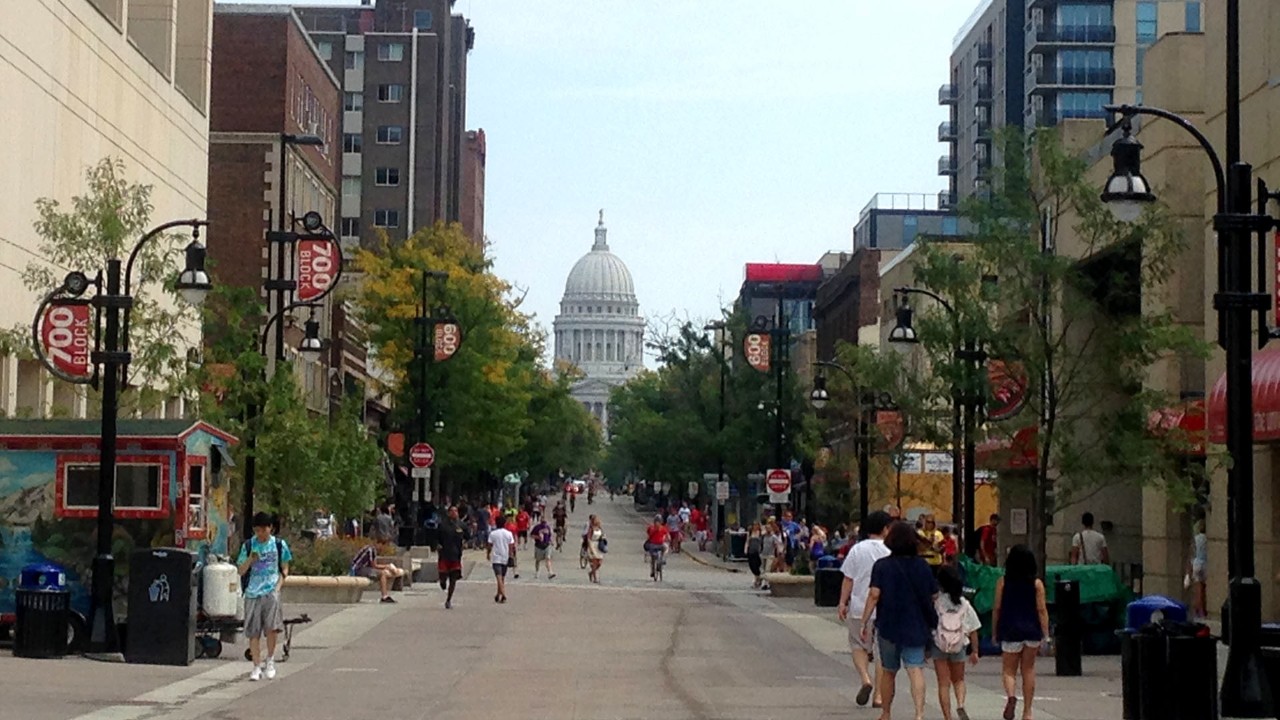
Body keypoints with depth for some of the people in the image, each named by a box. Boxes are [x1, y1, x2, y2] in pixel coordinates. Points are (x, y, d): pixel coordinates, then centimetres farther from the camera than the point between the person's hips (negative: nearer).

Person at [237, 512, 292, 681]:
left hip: (271, 590, -2)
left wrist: (279, 585, -4)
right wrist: (250, 560, -11)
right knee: (253, 631, 1)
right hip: (252, 591, 2)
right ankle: (257, 666, 10)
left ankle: (270, 660, 3)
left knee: (272, 626, -18)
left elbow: (285, 569, 12)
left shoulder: (279, 545, 6)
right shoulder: (248, 546, 7)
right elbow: (241, 571, 9)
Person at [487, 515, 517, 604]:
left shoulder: (492, 534, -4)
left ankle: (503, 595, -25)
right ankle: (498, 595, 23)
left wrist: (488, 554, 17)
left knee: (499, 577, -10)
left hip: (496, 558, -3)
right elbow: (511, 547, -2)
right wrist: (511, 557, 6)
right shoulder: (509, 533, -1)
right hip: (505, 558, 3)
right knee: (502, 577, 15)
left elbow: (489, 546, 0)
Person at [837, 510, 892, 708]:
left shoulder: (857, 549, -1)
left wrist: (843, 603, 6)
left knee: (858, 645, 17)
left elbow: (848, 579, -1)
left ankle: (865, 679, -7)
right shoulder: (891, 552, -3)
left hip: (860, 607, 0)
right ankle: (879, 695, 8)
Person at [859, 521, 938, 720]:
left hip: (889, 626, -1)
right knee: (916, 669, -6)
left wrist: (864, 623, -10)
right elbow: (934, 596, 6)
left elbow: (874, 595, -14)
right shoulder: (922, 566, 2)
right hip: (916, 627, 1)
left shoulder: (882, 566, -6)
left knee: (889, 672, 15)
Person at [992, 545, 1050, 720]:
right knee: (1029, 670, 12)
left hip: (1010, 632, -1)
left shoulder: (1002, 582, -4)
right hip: (1032, 631, 2)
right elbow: (1042, 610, -4)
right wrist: (1045, 635, 0)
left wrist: (994, 633, 8)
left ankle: (1010, 695, -25)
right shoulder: (1037, 584, -2)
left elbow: (997, 609, -2)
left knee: (1008, 669, 6)